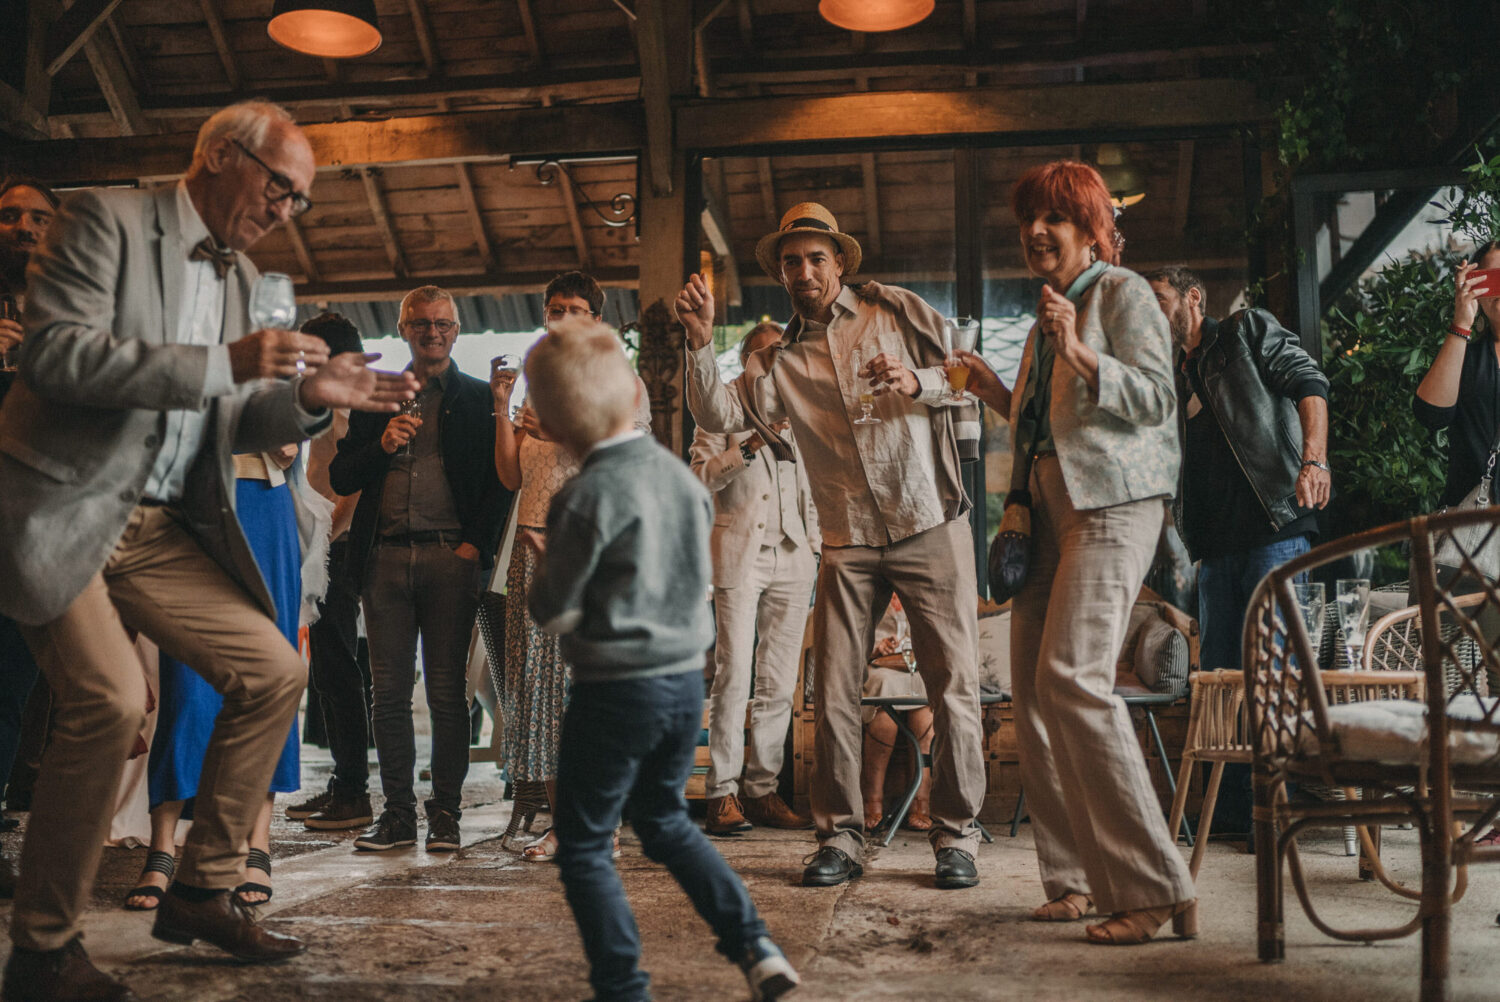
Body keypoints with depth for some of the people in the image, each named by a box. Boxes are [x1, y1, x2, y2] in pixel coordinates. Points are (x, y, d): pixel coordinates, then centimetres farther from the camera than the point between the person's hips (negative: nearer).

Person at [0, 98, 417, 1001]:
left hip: (160, 529, 8)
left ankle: (203, 893, 14)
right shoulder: (105, 220, -6)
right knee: (111, 699, -21)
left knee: (275, 672, 2)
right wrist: (225, 360, -24)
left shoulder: (240, 272, 15)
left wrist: (309, 396, -1)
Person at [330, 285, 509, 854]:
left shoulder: (478, 398, 10)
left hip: (449, 556, -3)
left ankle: (445, 813, 7)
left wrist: (476, 543, -8)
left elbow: (500, 480, 3)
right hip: (386, 556, 3)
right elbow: (340, 477, 14)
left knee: (447, 692, -1)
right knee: (389, 692, 4)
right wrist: (381, 447, -4)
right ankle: (398, 812, 12)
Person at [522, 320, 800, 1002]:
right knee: (664, 820, 25)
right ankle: (754, 946, 18)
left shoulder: (587, 496, -16)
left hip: (615, 690, -7)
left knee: (583, 847, 9)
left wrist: (544, 566, 9)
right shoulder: (682, 477, 3)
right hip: (686, 678, 7)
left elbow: (556, 613, -11)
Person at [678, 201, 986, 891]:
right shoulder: (778, 361, 13)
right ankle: (840, 837, 13)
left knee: (953, 685, -1)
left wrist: (917, 383, -13)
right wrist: (701, 342, -12)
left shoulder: (897, 310, 8)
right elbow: (717, 415, 0)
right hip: (848, 543, 2)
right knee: (834, 693, 0)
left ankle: (956, 835, 12)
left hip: (931, 525, -2)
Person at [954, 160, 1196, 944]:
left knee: (1072, 680, -21)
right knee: (1031, 689, 3)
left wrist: (1077, 351, -22)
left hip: (1110, 505, -9)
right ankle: (1078, 878, 11)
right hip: (1047, 507, 9)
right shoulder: (1047, 314, 24)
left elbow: (1154, 399, -12)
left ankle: (1154, 888, -15)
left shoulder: (1122, 292, 0)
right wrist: (993, 392, 18)